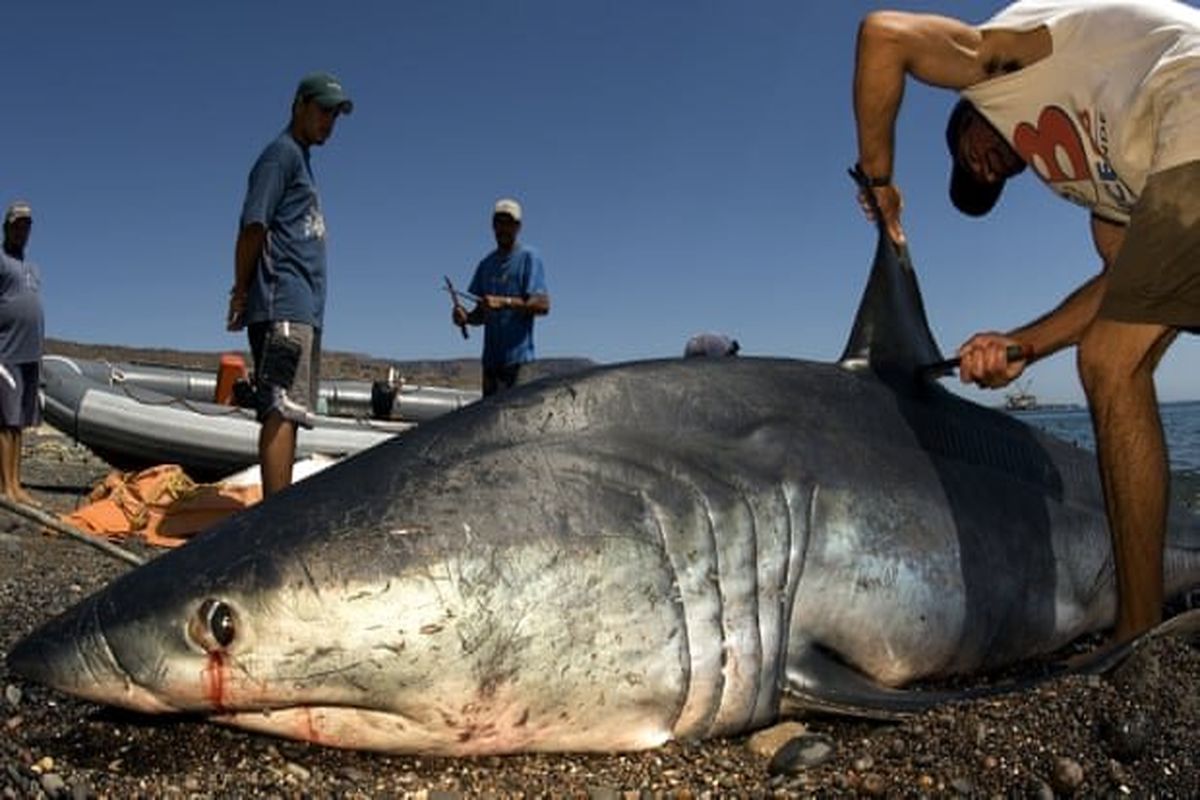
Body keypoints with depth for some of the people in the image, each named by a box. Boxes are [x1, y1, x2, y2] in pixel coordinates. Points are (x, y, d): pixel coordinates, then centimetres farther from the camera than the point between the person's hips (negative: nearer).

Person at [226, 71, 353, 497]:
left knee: (287, 413, 9)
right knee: (282, 411, -14)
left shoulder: (300, 160, 25)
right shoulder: (282, 153, -3)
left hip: (303, 311, 10)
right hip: (284, 307, -10)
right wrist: (241, 294, -10)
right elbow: (253, 226, -12)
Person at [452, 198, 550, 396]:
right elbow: (482, 314, 18)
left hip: (519, 357, -7)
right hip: (491, 357, 7)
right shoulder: (487, 263, 17)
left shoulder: (529, 258, -2)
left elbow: (543, 305, -13)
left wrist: (505, 302, -22)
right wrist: (466, 318, -4)